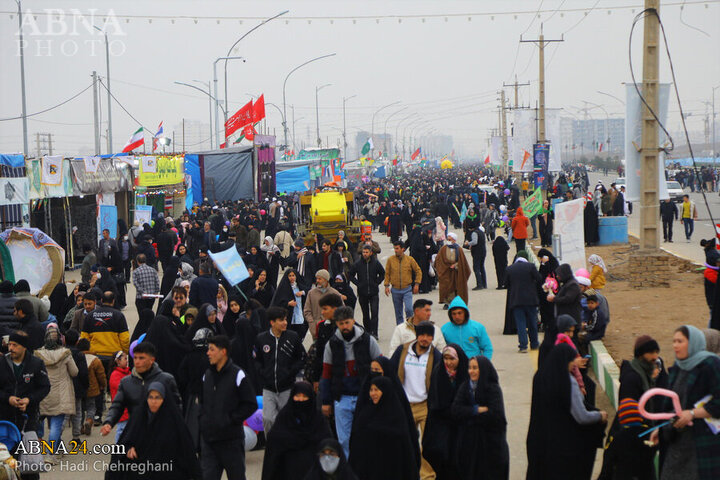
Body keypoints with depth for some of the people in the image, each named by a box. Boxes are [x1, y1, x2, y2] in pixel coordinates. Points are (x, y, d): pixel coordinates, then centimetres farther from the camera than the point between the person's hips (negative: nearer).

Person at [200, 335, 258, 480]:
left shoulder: (237, 375, -9)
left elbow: (251, 405, -8)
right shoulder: (207, 375, 9)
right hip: (208, 438, 5)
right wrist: (203, 418, 5)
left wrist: (231, 419, -13)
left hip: (232, 439, -5)